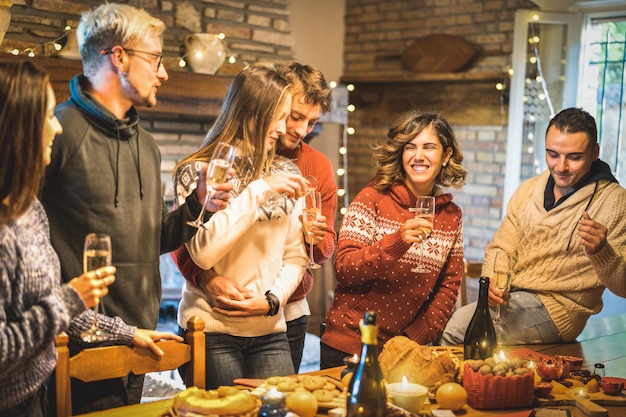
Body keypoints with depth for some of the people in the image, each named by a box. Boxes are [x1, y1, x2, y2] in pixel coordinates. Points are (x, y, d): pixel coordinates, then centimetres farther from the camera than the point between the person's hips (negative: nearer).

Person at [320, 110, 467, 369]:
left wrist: (418, 336, -5)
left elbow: (450, 284, 7)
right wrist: (397, 242, -30)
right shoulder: (373, 198, -9)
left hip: (407, 348, 3)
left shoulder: (451, 216, 3)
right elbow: (343, 269, -16)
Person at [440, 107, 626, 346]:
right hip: (510, 297, 5)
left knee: (458, 327, -24)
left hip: (557, 307, -5)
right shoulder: (528, 191, 10)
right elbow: (502, 248, 12)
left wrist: (601, 251, -30)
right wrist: (491, 281, -10)